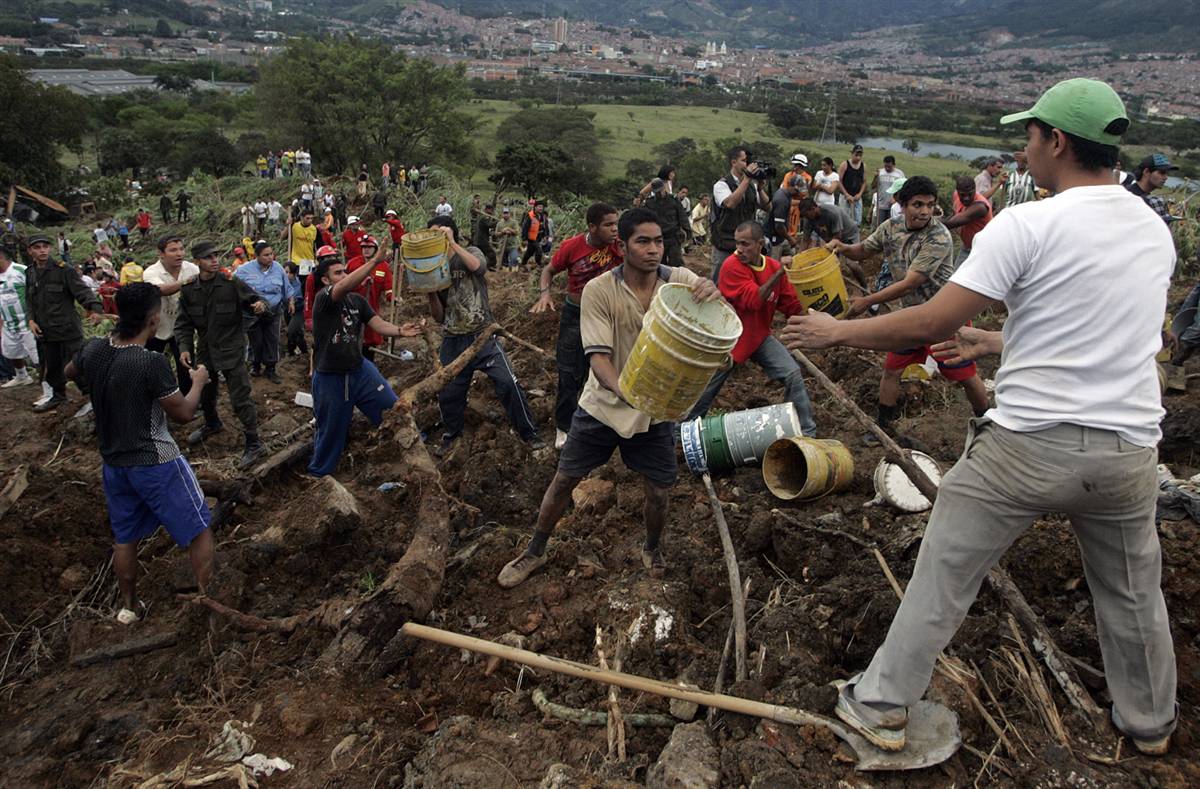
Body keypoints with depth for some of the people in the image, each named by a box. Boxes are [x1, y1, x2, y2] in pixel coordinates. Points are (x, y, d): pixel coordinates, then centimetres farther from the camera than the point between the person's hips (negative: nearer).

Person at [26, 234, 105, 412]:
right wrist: (31, 319, 3)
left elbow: (83, 291, -21)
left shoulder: (64, 270, -12)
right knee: (51, 367, 19)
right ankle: (58, 396, 38)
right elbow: (30, 300, 18)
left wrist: (96, 309, -39)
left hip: (68, 329, -7)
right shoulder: (30, 273, 8)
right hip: (45, 331, 7)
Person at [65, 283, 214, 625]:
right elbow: (183, 413, -16)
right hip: (155, 463, -7)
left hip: (113, 462, 7)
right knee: (198, 530, 9)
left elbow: (70, 372, 19)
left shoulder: (93, 350, -5)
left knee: (124, 537, 22)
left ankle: (129, 606, 37)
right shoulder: (152, 362, -26)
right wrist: (198, 381, -1)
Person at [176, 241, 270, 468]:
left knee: (240, 398, -6)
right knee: (204, 393, 24)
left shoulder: (231, 283, -13)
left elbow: (252, 299, -6)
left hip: (231, 349, -5)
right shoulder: (188, 289, -1)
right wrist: (184, 347, -7)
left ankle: (253, 444, 2)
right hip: (205, 350, 5)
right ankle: (212, 424, 53)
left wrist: (260, 305, -31)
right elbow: (184, 322, 5)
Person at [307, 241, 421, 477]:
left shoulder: (357, 300, 3)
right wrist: (376, 260, -45)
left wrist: (400, 331, -31)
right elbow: (344, 287, -36)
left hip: (359, 370, 5)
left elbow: (379, 324, -8)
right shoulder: (322, 299, -16)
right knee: (331, 429, 10)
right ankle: (319, 472, 34)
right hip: (329, 378, -5)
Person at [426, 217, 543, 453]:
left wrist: (452, 242, -22)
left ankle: (529, 433, 3)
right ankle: (451, 434, 34)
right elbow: (439, 316, 7)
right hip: (452, 341, 4)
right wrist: (431, 292, -10)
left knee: (508, 383, -12)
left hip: (483, 336, -3)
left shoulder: (471, 253, 0)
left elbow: (476, 266, -28)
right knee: (447, 392, 8)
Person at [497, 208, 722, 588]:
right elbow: (597, 356, -21)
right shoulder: (598, 290, -15)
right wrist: (624, 390, -41)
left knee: (659, 493, 9)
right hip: (603, 405, -1)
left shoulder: (678, 280, -9)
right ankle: (535, 551, 33)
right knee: (563, 481, 10)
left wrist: (714, 292, -43)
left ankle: (652, 547, 42)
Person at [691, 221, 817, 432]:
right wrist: (778, 274, -35)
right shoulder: (731, 266, -21)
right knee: (705, 390, 8)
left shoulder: (775, 267, -5)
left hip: (760, 337, 4)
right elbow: (754, 300, -30)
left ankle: (807, 433, 4)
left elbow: (792, 305, 0)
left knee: (794, 375, -10)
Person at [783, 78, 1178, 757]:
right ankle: (1151, 724, 47)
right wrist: (993, 342, 26)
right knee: (1134, 593, 25)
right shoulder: (1156, 231, 8)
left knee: (942, 578, 8)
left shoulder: (1028, 225, -14)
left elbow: (928, 325, -16)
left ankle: (880, 708, 21)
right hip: (1130, 450, 6)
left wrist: (837, 330, -3)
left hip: (1028, 443, -6)